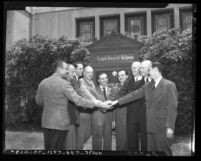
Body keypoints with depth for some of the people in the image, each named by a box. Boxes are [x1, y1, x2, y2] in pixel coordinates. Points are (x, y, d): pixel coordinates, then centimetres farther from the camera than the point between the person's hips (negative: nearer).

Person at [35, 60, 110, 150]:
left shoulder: (43, 83, 4)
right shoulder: (64, 84, -15)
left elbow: (39, 101, 14)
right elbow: (78, 100, -17)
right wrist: (96, 103, -11)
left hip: (46, 122, 6)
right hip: (60, 123, -6)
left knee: (48, 147, 14)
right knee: (58, 147, 5)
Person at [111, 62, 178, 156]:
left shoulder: (169, 85, -7)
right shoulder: (147, 86, 13)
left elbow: (172, 107, -11)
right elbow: (134, 95, 14)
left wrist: (170, 127, -15)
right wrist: (117, 101, 10)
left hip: (163, 128, -6)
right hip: (151, 127, 6)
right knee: (151, 151, 10)